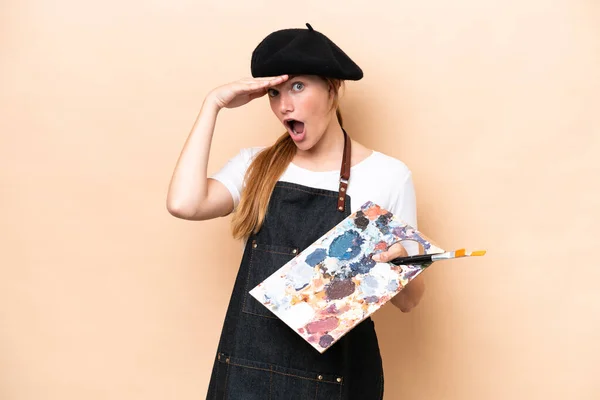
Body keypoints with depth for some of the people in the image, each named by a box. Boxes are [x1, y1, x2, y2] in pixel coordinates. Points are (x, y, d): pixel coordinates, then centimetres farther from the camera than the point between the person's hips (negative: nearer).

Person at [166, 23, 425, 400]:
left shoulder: (387, 175, -7)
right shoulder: (255, 164, 2)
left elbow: (408, 300, -3)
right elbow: (184, 204, -17)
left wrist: (397, 265, -26)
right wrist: (213, 104, -10)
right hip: (247, 367, 3)